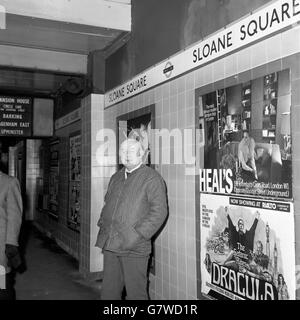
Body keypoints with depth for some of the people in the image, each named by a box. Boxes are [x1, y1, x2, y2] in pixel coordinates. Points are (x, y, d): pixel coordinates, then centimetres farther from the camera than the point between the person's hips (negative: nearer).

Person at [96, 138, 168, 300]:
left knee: (136, 293, 3)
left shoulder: (151, 178, -6)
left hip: (134, 249, -6)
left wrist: (138, 234, -18)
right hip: (110, 245, 7)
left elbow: (159, 211, -14)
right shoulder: (116, 177, 16)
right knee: (109, 291, 16)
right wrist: (103, 225, 11)